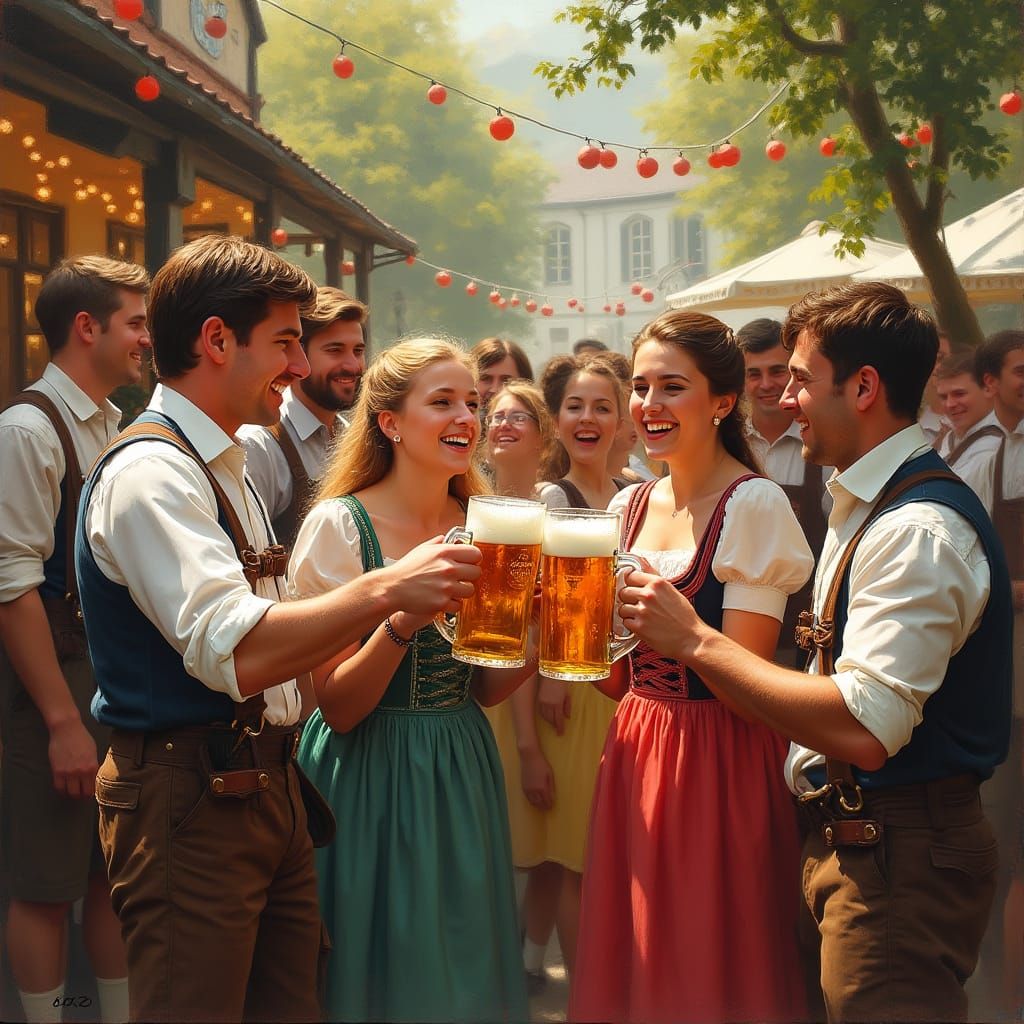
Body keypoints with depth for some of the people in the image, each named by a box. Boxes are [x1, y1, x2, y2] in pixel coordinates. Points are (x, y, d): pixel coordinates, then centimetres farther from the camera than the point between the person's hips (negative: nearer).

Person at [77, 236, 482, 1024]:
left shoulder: (222, 467, 17)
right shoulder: (150, 472, -16)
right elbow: (233, 654, -27)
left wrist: (389, 606, 12)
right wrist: (383, 589, -26)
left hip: (267, 783, 10)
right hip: (191, 800, -9)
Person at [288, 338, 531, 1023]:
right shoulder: (340, 525, -13)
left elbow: (484, 688, 9)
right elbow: (337, 708, -15)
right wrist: (405, 617, -30)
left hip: (463, 779, 5)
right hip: (372, 781, -5)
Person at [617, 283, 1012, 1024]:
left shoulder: (919, 530, -21)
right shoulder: (867, 504, 12)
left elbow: (865, 729, -28)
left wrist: (697, 641, -22)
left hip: (899, 854, -10)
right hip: (848, 836, 10)